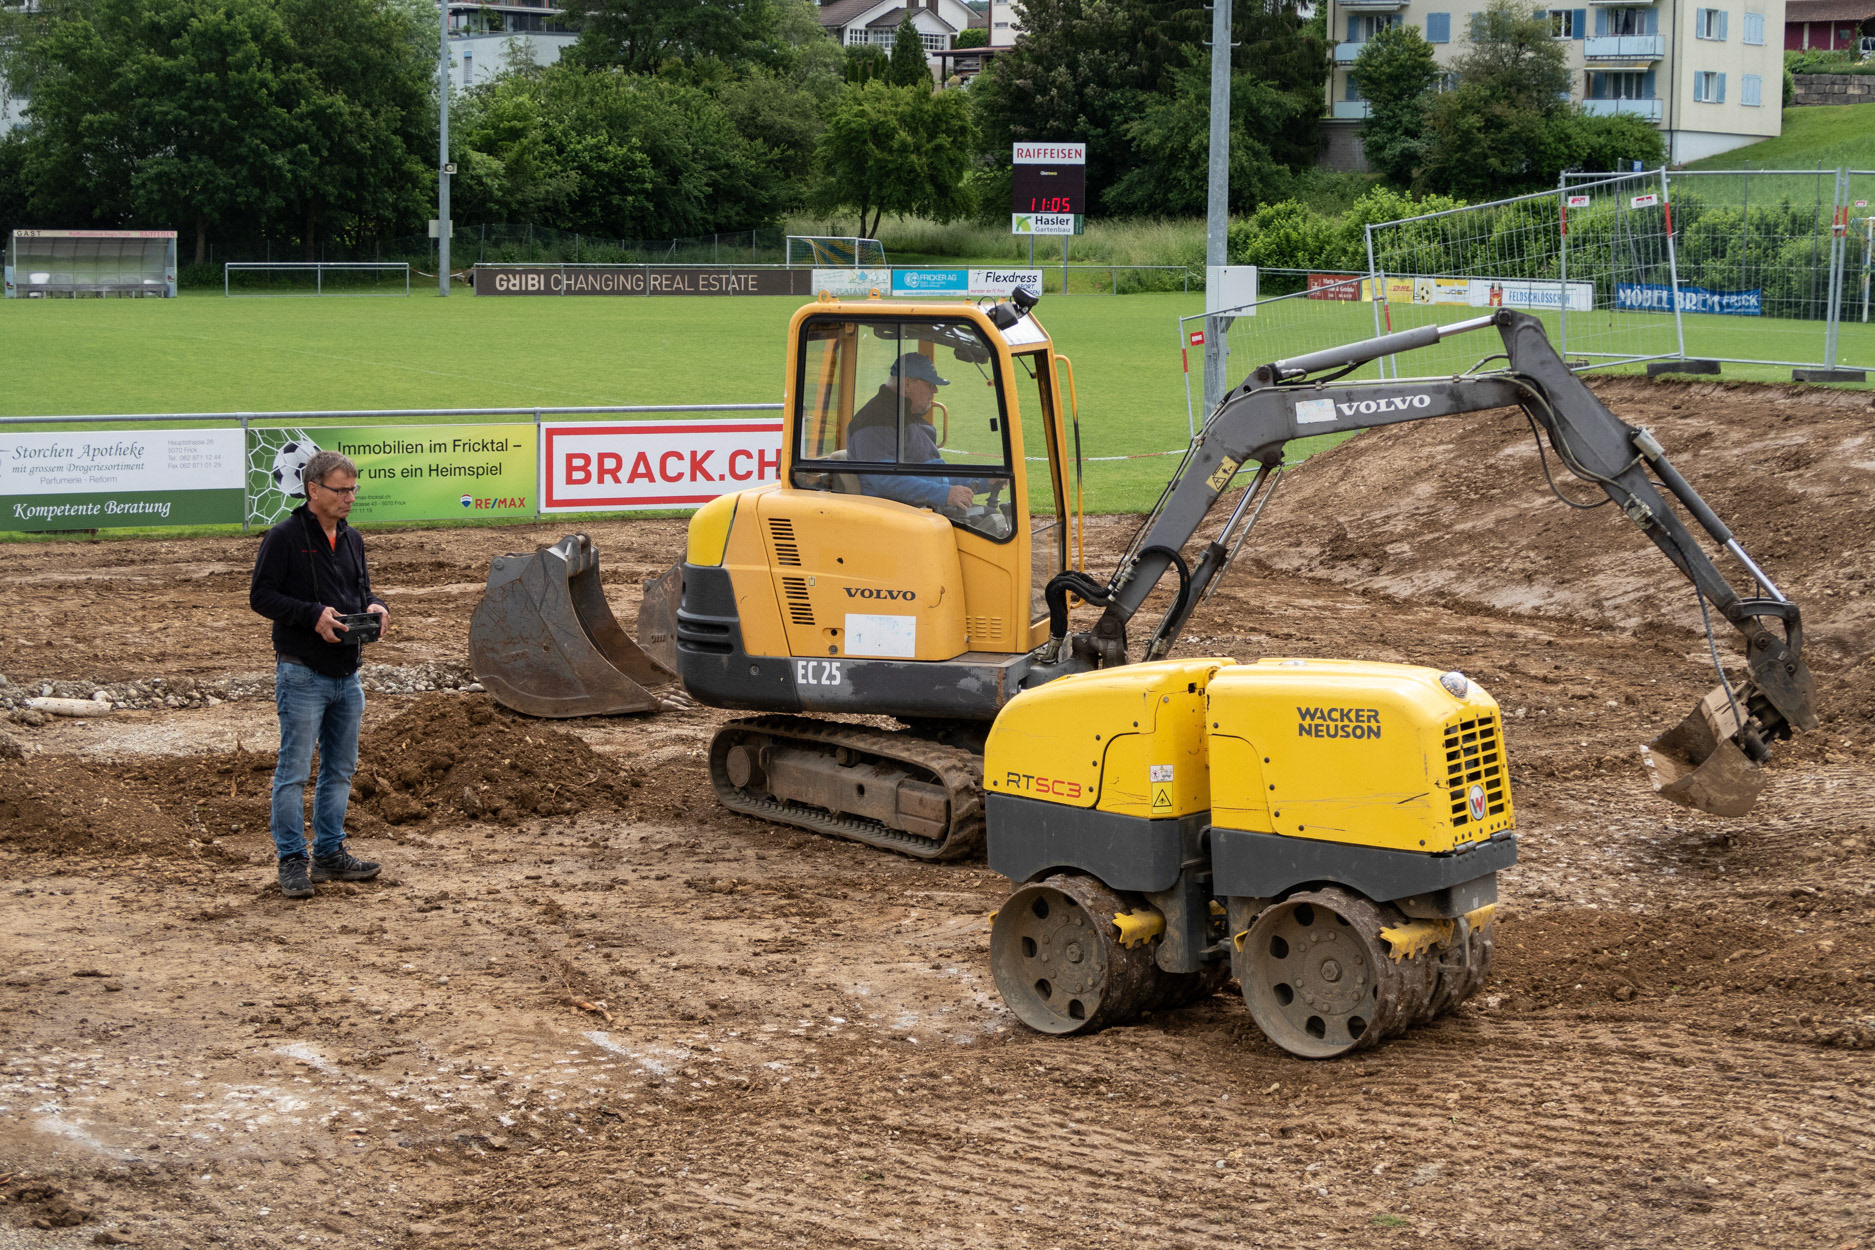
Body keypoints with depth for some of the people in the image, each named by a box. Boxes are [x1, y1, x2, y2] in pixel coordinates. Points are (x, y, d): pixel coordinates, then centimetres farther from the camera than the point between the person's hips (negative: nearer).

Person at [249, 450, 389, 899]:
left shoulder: (352, 539, 12)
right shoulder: (284, 537, -9)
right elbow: (261, 596, -12)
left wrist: (373, 606, -1)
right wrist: (313, 614, -22)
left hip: (347, 675, 7)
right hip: (303, 673, -7)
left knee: (340, 769, 13)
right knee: (294, 770, -3)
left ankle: (330, 853, 22)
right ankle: (291, 861, 2)